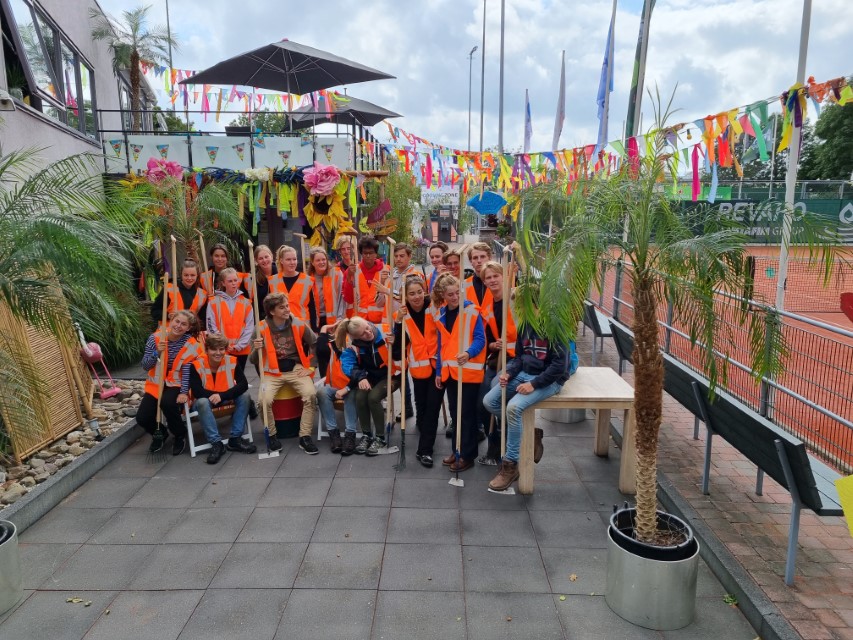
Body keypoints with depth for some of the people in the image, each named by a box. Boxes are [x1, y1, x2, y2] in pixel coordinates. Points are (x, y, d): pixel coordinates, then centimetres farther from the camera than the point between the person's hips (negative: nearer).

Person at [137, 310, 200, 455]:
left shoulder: (190, 343, -11)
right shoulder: (156, 338, -9)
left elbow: (187, 369, -16)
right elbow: (144, 365, -8)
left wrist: (184, 392, -26)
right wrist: (157, 352, -26)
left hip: (176, 385, -3)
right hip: (156, 384, 3)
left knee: (167, 403, -34)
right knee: (142, 418, -13)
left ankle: (180, 437, -6)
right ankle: (159, 434, 24)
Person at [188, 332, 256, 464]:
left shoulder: (231, 361, -15)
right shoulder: (197, 365, -22)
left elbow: (243, 384, -23)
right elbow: (197, 392, -29)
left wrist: (222, 396, -34)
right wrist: (219, 395, -28)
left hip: (226, 399, 3)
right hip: (205, 400, -3)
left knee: (244, 394, -23)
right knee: (202, 402, -36)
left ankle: (235, 439, -16)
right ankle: (216, 443, -27)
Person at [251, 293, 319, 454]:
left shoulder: (299, 325, -5)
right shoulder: (261, 329, -8)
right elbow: (253, 360, -2)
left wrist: (311, 367, 3)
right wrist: (256, 349, -24)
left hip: (296, 369, 1)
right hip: (272, 372, 0)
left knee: (310, 394, -27)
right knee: (264, 399, -28)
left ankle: (305, 437, -12)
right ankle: (272, 435, -2)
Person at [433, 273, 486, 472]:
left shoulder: (471, 310, -9)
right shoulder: (441, 314, 8)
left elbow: (480, 338, -12)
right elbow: (441, 344, 13)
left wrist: (469, 353, -31)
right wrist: (439, 371, 12)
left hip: (469, 370, -6)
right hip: (449, 371, 6)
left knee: (467, 413, 2)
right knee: (455, 412, 14)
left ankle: (467, 455, 13)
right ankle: (457, 450, 27)